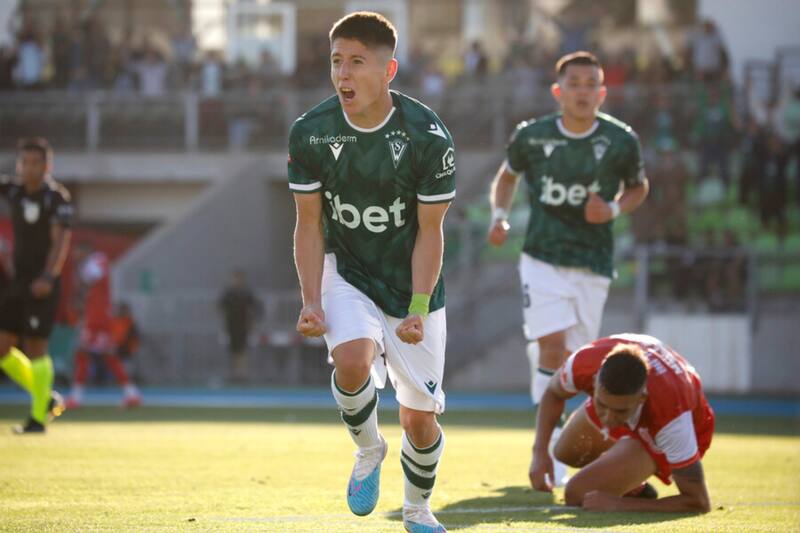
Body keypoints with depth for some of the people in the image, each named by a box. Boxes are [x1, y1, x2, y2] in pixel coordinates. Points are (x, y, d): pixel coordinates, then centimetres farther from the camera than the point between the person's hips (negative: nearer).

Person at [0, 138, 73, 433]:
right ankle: (46, 398, 19)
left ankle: (39, 417, 4)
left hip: (42, 285, -6)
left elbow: (61, 240, -18)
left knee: (35, 347, -6)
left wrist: (48, 276, -30)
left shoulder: (57, 197, -9)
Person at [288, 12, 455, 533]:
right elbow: (310, 225, -3)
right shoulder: (310, 133, -12)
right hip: (345, 273, 1)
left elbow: (429, 231, -10)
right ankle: (368, 450, 0)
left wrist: (418, 309, -19)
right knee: (353, 361, -31)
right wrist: (312, 301, -14)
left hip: (411, 282, 0)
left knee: (420, 420, 2)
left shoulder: (428, 137, -18)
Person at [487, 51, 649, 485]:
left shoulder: (621, 141, -4)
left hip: (592, 265, 1)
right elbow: (507, 174, 16)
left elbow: (638, 187, 13)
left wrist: (613, 210, -8)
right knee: (552, 344, -17)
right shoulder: (531, 136, -4)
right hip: (542, 257, -1)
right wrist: (499, 216, 0)